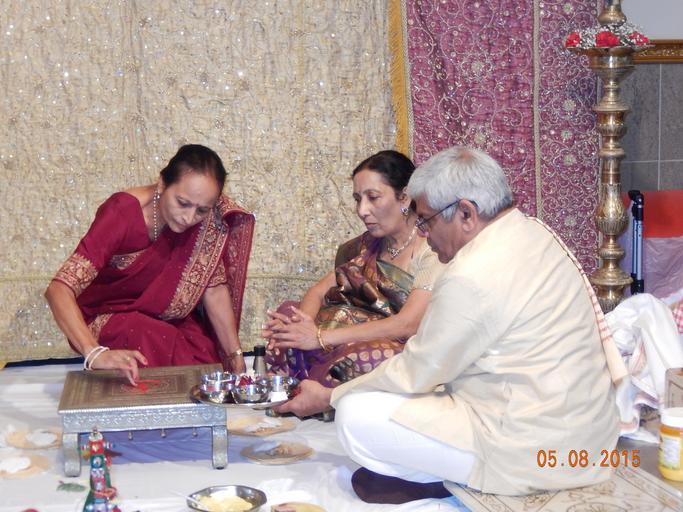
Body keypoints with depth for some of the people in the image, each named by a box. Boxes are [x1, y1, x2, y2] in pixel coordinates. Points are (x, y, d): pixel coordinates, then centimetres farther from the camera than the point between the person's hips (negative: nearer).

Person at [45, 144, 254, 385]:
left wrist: (235, 354, -17)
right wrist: (95, 353, -51)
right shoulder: (123, 214, -29)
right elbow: (59, 289, -37)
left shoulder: (208, 217, -17)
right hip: (109, 318, -4)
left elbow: (214, 288, -8)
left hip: (166, 318, 4)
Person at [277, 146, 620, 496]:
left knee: (357, 416, -9)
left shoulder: (472, 277, -23)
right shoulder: (533, 232, 5)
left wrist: (329, 397, 2)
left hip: (529, 454, -10)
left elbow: (415, 374, -12)